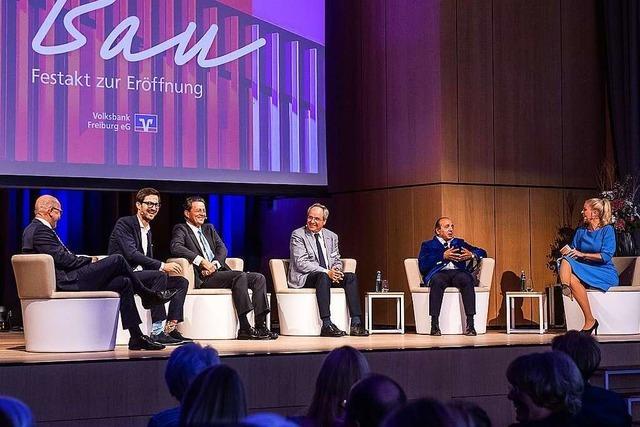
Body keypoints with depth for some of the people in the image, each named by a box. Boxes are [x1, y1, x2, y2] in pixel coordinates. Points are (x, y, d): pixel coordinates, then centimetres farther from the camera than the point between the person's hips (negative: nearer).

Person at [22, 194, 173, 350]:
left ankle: (137, 337, 3)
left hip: (63, 281, 11)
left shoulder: (33, 229, 20)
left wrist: (87, 260, 9)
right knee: (117, 260, -13)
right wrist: (90, 260, -4)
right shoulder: (40, 230, -13)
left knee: (124, 282, 5)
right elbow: (62, 259, -19)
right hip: (66, 282, -11)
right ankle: (148, 295, 9)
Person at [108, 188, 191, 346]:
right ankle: (157, 331, -34)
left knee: (182, 282, -4)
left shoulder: (148, 231, 22)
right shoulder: (124, 223, -6)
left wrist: (164, 268, -5)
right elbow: (131, 254, -20)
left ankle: (170, 327, -14)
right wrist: (162, 266, -24)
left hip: (140, 275, 9)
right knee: (160, 276, -32)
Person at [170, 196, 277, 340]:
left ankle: (261, 326, -19)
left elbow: (222, 249, 12)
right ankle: (244, 329, -34)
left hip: (219, 271, 7)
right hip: (204, 279, -7)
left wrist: (214, 264, -10)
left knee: (259, 278, -10)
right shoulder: (181, 229, 6)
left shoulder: (209, 228, 26)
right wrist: (201, 261, -23)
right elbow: (176, 247, -15)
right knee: (240, 276, -30)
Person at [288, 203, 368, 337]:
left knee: (351, 277, -17)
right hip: (304, 278, -6)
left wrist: (336, 270, -10)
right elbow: (301, 263, -14)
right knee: (322, 276, -36)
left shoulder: (332, 236, 14)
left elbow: (336, 260, 16)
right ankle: (326, 325, -41)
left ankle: (356, 324, -24)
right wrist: (326, 272, -23)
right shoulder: (298, 235, -5)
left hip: (328, 275, 6)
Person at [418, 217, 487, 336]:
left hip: (458, 272, 2)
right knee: (437, 280, -39)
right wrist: (443, 256, -8)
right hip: (439, 273, -2)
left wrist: (471, 255, 0)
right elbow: (423, 265, 0)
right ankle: (434, 325, -39)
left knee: (466, 279, -34)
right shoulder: (428, 245, 19)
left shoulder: (459, 243, 29)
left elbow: (482, 252, 23)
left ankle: (470, 324, -38)